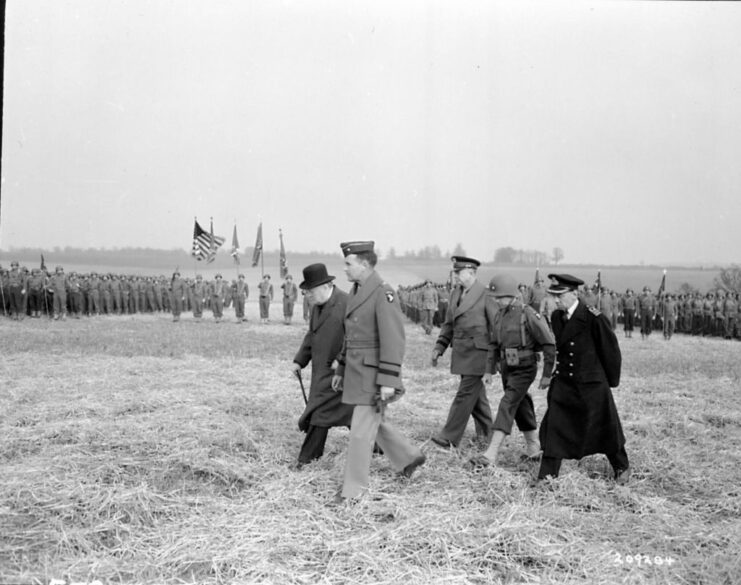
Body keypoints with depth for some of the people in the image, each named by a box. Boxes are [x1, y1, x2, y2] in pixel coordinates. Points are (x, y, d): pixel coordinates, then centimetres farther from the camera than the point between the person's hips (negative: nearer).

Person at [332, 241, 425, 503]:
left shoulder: (383, 294, -18)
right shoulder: (357, 292, 11)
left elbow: (394, 340, -23)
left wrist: (388, 381, -25)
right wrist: (341, 370, 20)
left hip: (374, 375, -9)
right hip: (357, 372, 9)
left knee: (361, 431, -4)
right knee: (375, 423, 19)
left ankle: (354, 488, 7)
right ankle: (410, 456, 37)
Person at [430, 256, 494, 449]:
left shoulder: (486, 294, -10)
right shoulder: (455, 294, 11)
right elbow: (449, 324, 17)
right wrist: (439, 347, 8)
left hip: (478, 352, -7)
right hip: (460, 352, 7)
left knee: (465, 393, -6)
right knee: (476, 393, 16)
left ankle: (450, 437, -3)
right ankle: (486, 432, 28)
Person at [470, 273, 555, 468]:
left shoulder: (528, 314, -16)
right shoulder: (497, 315, 5)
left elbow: (549, 344, -12)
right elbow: (495, 344, 20)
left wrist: (547, 374, -11)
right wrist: (491, 369, 18)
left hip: (524, 369, -7)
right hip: (506, 368, 8)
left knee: (507, 405, -15)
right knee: (521, 408, 16)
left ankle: (490, 455, -19)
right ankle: (534, 449, 31)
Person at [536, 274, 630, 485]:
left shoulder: (592, 318, -18)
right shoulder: (556, 317, 3)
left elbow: (609, 348, -9)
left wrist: (611, 380, 0)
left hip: (591, 384, -5)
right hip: (563, 381, 5)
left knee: (605, 428, 10)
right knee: (554, 425, -1)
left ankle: (622, 468, 32)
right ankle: (548, 474, 7)